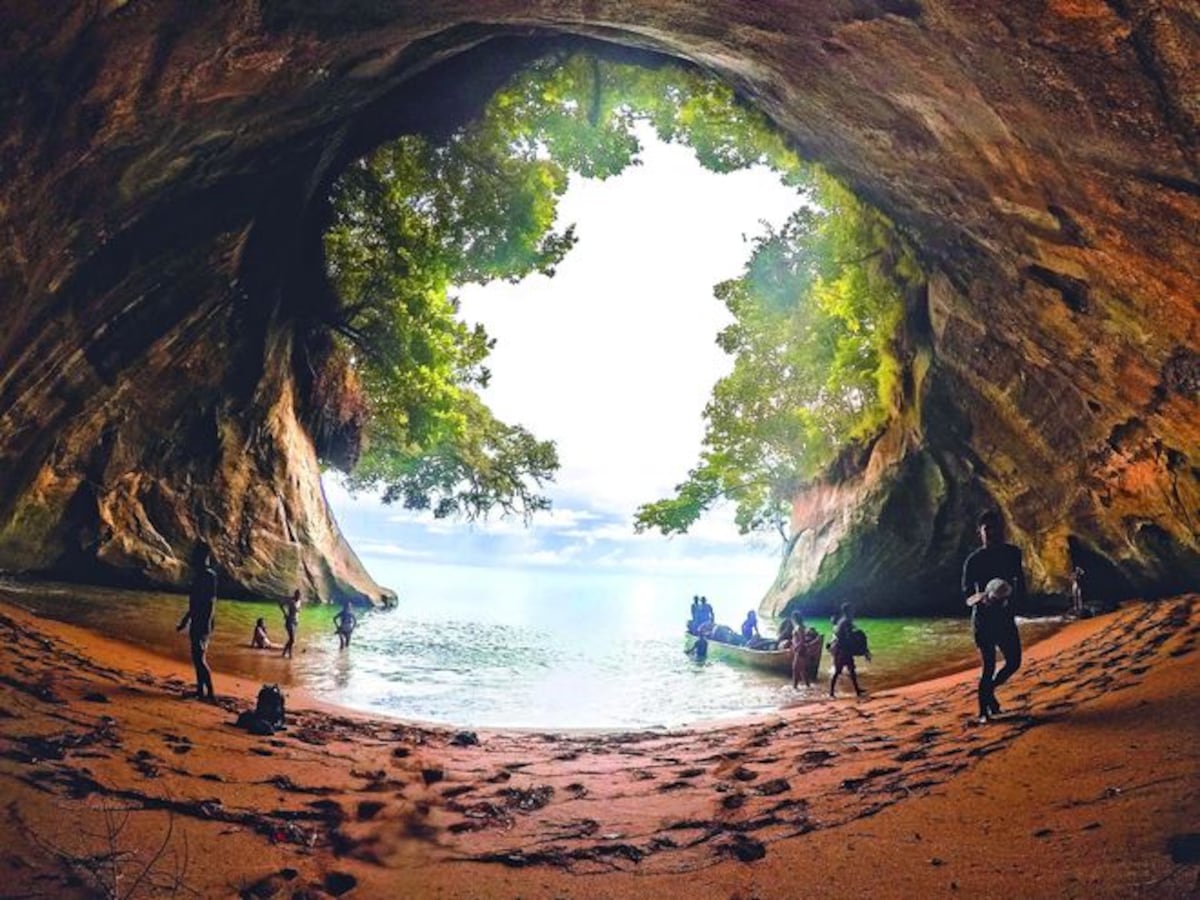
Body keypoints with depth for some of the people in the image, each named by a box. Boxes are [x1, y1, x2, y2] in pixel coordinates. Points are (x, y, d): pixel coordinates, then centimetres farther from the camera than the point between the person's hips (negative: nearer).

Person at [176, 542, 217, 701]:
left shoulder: (209, 576, -15)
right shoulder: (198, 575, 14)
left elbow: (212, 601, -20)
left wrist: (207, 624, -26)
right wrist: (185, 621, 26)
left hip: (203, 624, -9)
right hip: (196, 623, 9)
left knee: (200, 658, -10)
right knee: (197, 657, 13)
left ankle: (210, 693, -7)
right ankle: (200, 690, 20)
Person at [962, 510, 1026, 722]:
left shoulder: (1013, 553, 3)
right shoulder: (973, 560, -11)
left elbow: (1020, 582, 19)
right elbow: (967, 597, -14)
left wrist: (1017, 601, 6)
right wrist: (983, 597, -34)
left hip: (1005, 618, 5)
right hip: (983, 619, -5)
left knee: (1014, 662, 9)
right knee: (988, 666, -6)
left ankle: (990, 690, 35)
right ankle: (983, 712, 8)